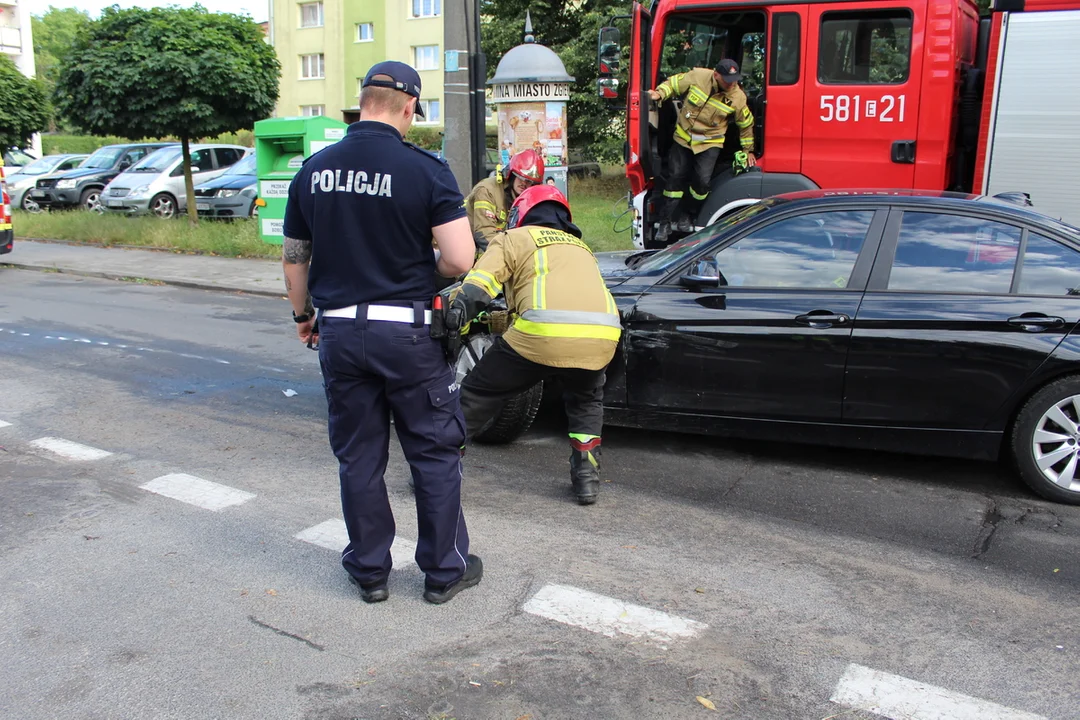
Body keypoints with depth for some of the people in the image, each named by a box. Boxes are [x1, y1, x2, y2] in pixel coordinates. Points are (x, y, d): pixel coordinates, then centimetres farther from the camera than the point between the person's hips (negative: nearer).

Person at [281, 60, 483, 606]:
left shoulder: (313, 171, 3)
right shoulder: (424, 170, -10)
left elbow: (293, 258, 10)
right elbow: (461, 260, -17)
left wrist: (302, 315, 25)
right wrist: (423, 266, 5)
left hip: (339, 331, 4)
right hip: (406, 331, -3)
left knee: (357, 457, 14)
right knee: (435, 453, 11)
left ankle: (369, 571, 26)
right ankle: (444, 570, 21)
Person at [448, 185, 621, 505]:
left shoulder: (515, 238, 21)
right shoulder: (581, 246, 37)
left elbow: (479, 283, 4)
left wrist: (454, 320, -4)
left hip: (544, 333, -4)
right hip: (603, 335, 5)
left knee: (478, 392, 15)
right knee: (586, 400, 34)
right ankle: (587, 475, 23)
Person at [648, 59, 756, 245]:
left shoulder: (737, 98, -12)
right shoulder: (697, 76, -15)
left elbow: (746, 125, 3)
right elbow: (673, 83, 1)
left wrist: (748, 150, 9)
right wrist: (659, 94, -17)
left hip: (710, 143, -1)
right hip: (683, 138, 1)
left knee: (702, 180, -14)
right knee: (675, 177, 1)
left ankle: (689, 215, 13)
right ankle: (665, 222, 9)